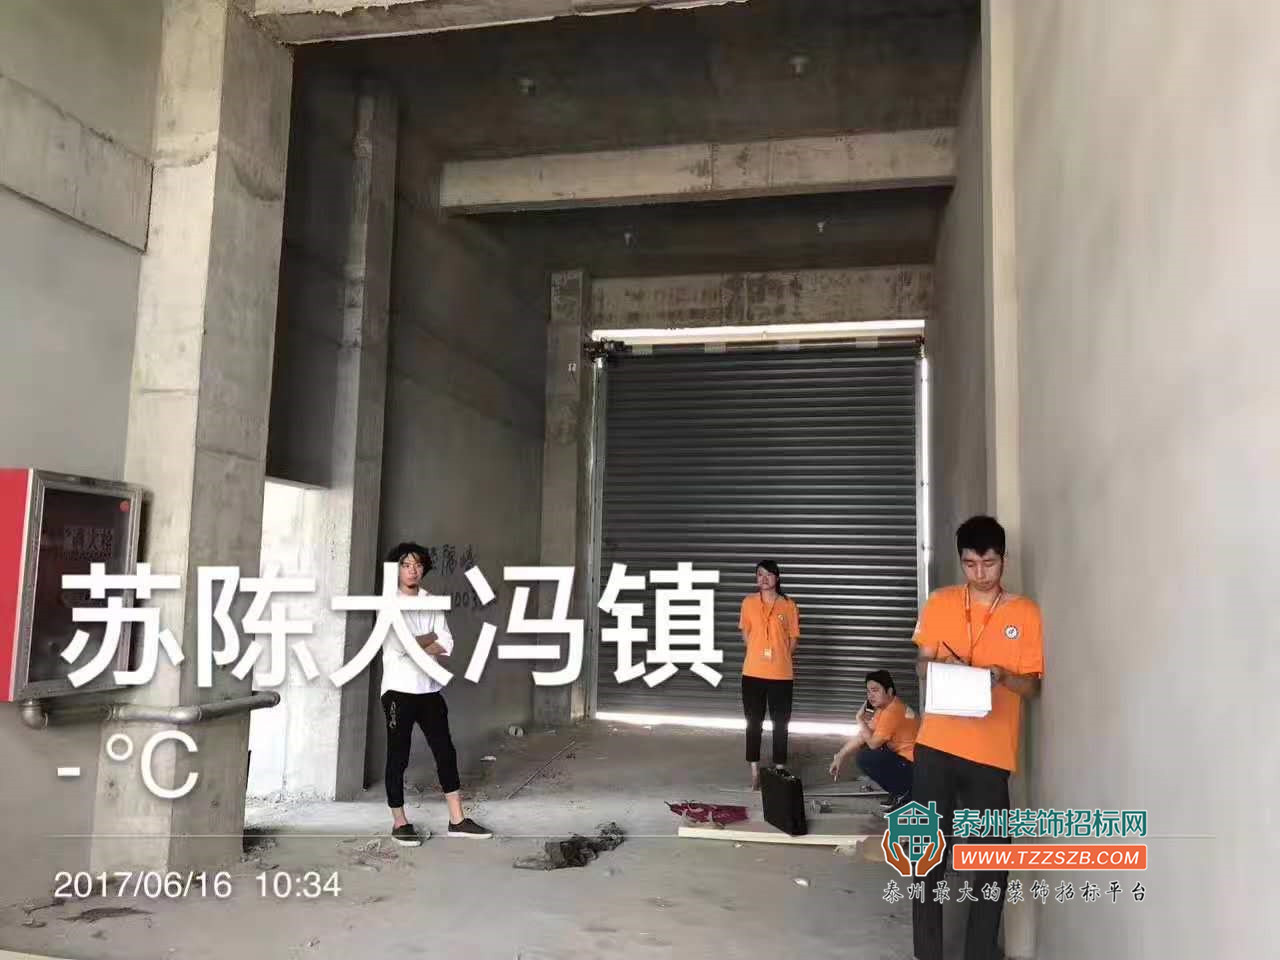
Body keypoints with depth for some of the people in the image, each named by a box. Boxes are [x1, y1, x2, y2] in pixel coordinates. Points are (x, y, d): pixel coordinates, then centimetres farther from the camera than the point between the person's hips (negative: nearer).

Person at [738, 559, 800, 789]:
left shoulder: (789, 605, -2)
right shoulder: (748, 602, 1)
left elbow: (793, 638, 5)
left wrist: (781, 658, -2)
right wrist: (756, 654, 6)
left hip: (781, 674, -1)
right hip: (753, 673, 1)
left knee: (780, 723, 7)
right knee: (754, 722, 7)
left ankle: (779, 770, 20)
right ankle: (755, 772, 18)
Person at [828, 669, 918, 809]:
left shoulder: (892, 712, -22)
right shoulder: (883, 707, 9)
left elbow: (873, 743, -22)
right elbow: (862, 736, 9)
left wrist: (860, 720, -9)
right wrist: (839, 757, 4)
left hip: (915, 766, -10)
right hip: (902, 757, 10)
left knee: (864, 758, -18)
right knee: (863, 749, 14)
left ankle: (904, 794, -4)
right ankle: (899, 792, 14)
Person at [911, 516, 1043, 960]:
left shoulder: (1026, 613, 1)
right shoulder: (939, 604, 5)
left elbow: (1033, 687, 2)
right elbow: (921, 666, 10)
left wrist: (1002, 677, -18)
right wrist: (942, 665, -12)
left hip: (992, 753, -1)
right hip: (936, 745, 1)